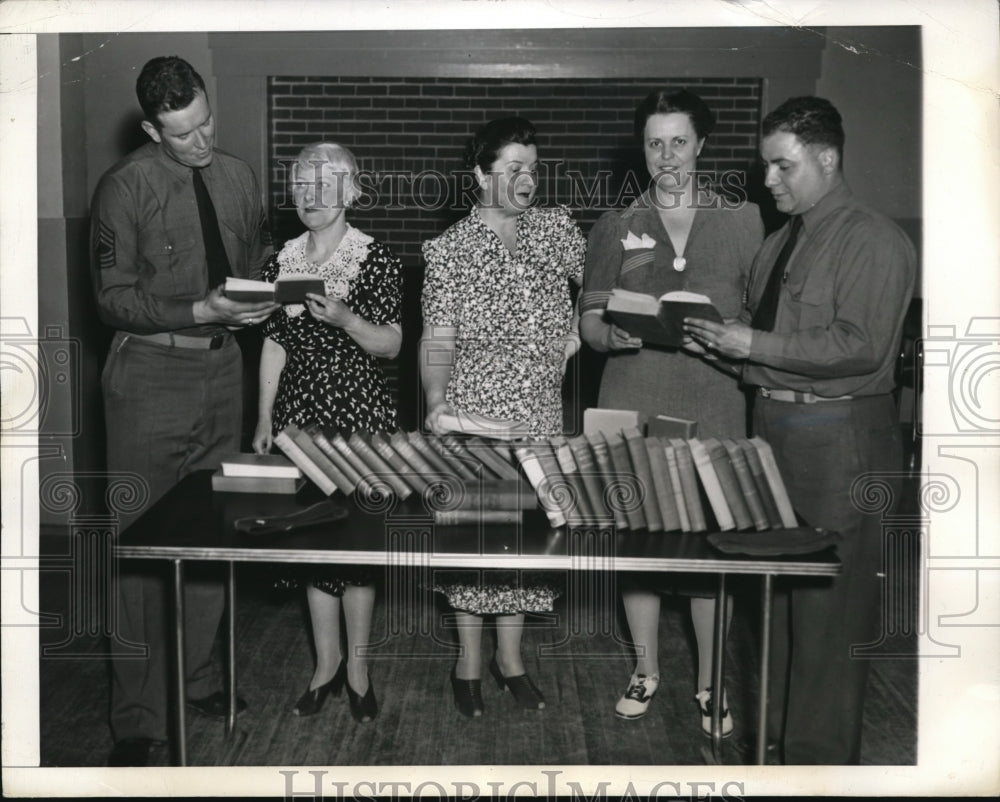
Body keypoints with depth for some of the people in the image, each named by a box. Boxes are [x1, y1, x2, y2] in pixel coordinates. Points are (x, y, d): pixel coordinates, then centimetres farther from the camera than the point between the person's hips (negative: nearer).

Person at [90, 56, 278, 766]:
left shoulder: (237, 175, 8)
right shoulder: (126, 187, -9)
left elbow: (261, 255, 19)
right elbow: (114, 298, -10)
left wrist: (264, 294, -3)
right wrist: (201, 311, -21)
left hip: (222, 368, 5)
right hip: (151, 376, -5)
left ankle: (198, 676, 31)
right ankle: (136, 721, 9)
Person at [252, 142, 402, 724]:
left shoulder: (377, 260, -5)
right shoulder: (281, 263, 8)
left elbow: (391, 345, -4)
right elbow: (275, 345, 10)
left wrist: (343, 317, -21)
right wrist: (264, 419, 6)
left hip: (360, 413, -4)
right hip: (299, 411, 4)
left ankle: (358, 665, 17)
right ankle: (327, 662, 23)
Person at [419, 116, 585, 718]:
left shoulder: (558, 228, 6)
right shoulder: (449, 250, -3)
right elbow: (438, 338, -6)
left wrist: (580, 328, 4)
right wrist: (436, 402, -21)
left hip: (540, 417, 3)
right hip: (470, 418, -3)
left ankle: (510, 656, 25)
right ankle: (469, 661, 20)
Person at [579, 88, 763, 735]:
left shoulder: (744, 220, 7)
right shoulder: (615, 228, 10)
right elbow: (589, 319, 9)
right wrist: (612, 334, -13)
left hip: (713, 409, -1)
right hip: (632, 409, 1)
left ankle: (710, 682, 20)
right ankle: (646, 670, 26)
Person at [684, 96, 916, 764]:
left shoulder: (875, 242, -11)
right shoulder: (783, 240, 15)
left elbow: (859, 346, -21)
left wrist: (755, 345, -22)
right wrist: (726, 336, 2)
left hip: (840, 439, -8)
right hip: (775, 426, 8)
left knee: (829, 606, 0)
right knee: (776, 590, 18)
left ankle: (822, 755, 14)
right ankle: (774, 728, 34)